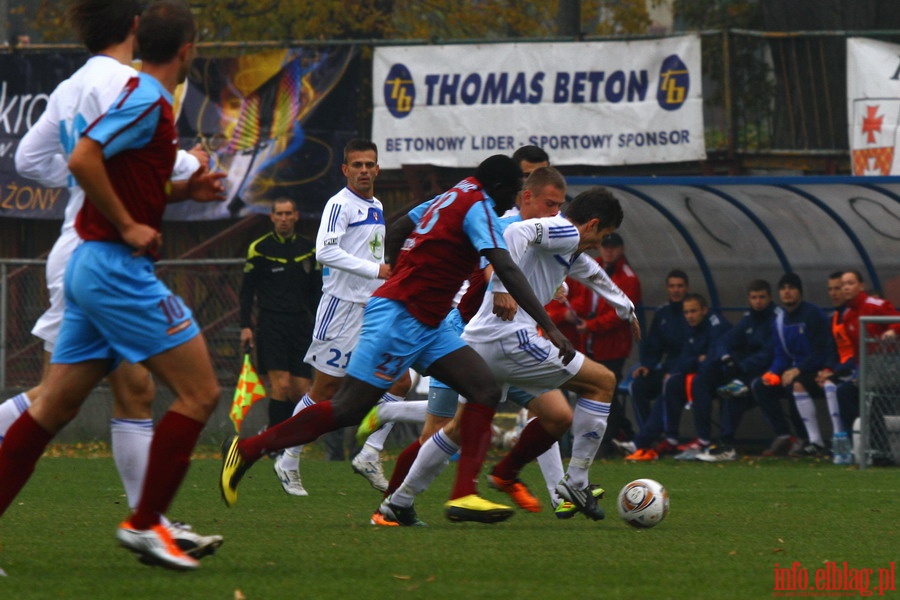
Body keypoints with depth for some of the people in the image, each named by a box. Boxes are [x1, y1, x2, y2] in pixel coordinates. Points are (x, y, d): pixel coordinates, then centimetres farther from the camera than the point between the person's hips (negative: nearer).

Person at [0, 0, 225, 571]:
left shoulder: (146, 98, 16)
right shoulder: (148, 100, -14)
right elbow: (83, 159, -25)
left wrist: (185, 190, 15)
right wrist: (128, 227, -19)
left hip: (94, 267, 10)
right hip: (118, 268, -10)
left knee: (53, 408, 9)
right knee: (200, 393, -6)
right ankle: (145, 524, -4)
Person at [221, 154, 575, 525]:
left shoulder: (452, 196, 15)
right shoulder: (478, 206, -12)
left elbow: (397, 231, 27)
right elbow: (506, 270, -22)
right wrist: (550, 327, -25)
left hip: (426, 326, 10)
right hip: (399, 317, -10)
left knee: (485, 389, -3)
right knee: (348, 409, -8)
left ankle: (463, 496, -12)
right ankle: (247, 450, 2)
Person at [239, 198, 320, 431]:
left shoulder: (309, 249, 11)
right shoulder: (259, 249, 1)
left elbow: (316, 292, 18)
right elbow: (247, 290, 4)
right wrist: (245, 326, -3)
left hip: (301, 324, 4)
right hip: (271, 324, -4)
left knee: (301, 390, -2)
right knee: (281, 385, -16)